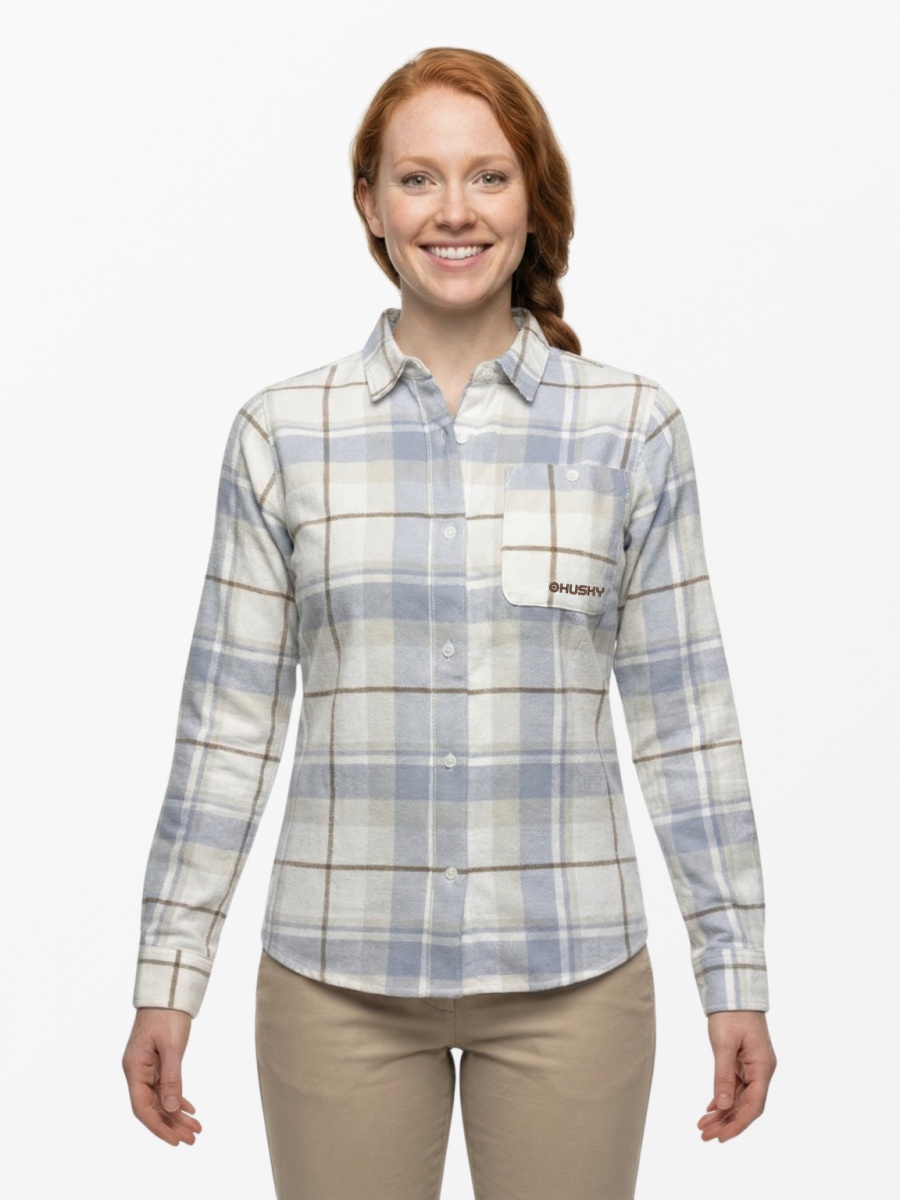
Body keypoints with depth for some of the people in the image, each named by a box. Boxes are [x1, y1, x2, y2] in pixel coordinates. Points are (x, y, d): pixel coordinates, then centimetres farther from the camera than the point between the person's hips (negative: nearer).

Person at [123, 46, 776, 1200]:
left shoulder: (630, 426, -1)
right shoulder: (282, 431, 0)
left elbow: (682, 714, 1)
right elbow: (226, 719, 2)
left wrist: (737, 971, 2)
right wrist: (168, 974, 2)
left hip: (570, 972, 0)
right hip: (338, 973, 0)